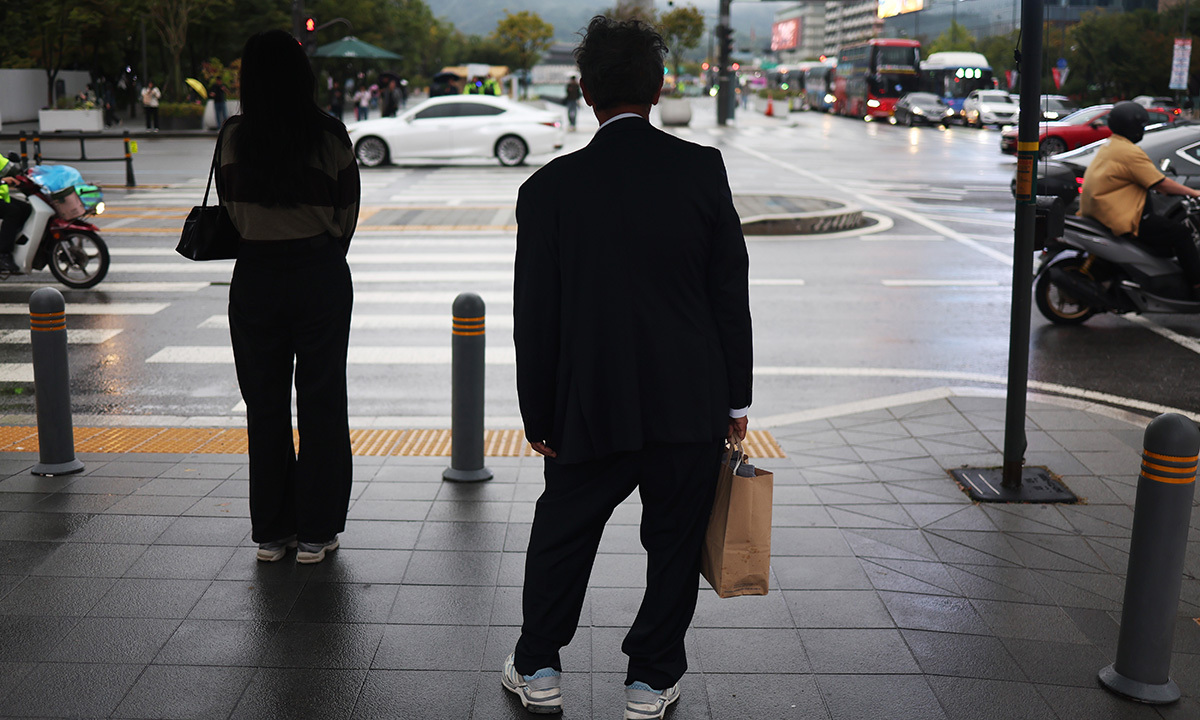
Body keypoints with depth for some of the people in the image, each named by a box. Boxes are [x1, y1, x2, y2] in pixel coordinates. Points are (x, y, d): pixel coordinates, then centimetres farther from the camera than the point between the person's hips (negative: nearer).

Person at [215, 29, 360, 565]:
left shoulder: (235, 137, -3)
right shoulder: (330, 135, -6)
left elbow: (233, 210, 5)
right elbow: (347, 212, 1)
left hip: (255, 277, 1)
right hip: (322, 276, -1)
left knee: (264, 406, 11)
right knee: (321, 403, 8)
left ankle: (270, 531, 19)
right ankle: (315, 532, 13)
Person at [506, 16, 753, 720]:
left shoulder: (550, 187, -7)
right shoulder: (703, 169, -5)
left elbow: (536, 315, -3)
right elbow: (731, 295, -2)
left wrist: (538, 416, 7)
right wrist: (736, 399, 6)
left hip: (592, 406, 0)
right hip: (692, 404, 0)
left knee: (561, 535, 19)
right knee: (675, 542, 15)